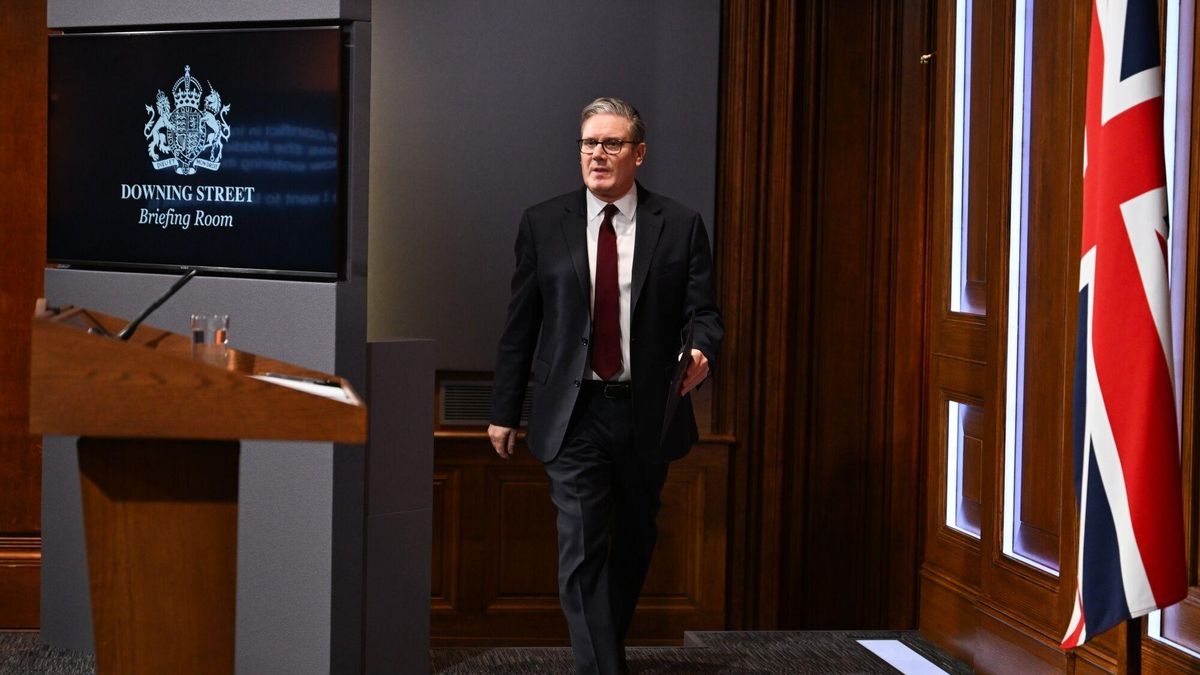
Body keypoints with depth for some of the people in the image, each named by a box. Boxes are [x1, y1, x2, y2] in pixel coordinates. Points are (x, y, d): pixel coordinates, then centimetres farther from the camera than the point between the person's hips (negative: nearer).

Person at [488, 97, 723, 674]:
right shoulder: (543, 224, 2)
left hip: (648, 412, 1)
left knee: (634, 545, 17)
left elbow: (702, 313, 0)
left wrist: (701, 350, -23)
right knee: (582, 552, -8)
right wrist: (504, 410, 6)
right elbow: (520, 324, 5)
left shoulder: (680, 226, 0)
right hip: (574, 414, -1)